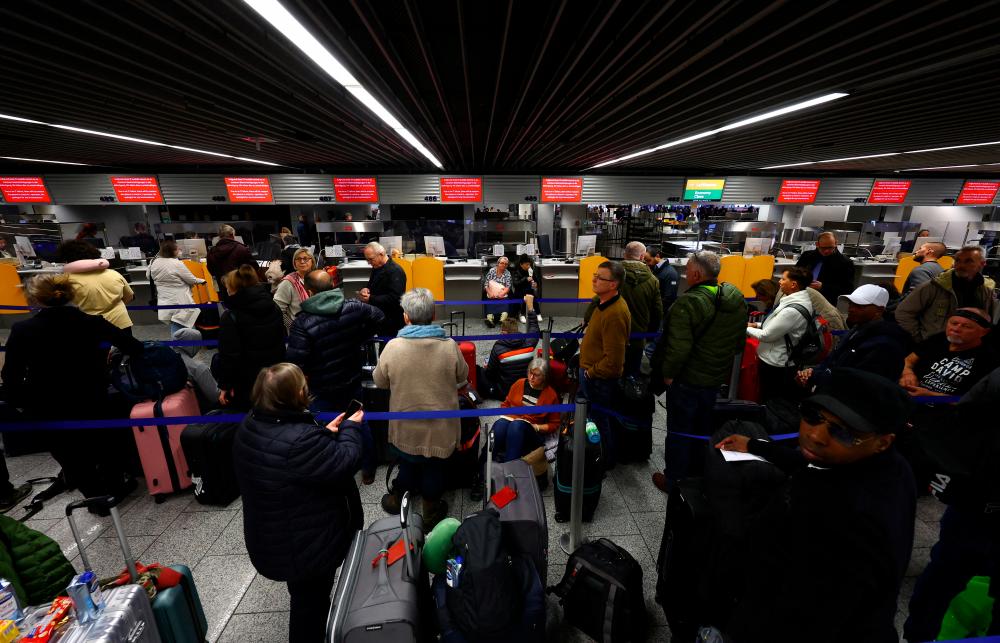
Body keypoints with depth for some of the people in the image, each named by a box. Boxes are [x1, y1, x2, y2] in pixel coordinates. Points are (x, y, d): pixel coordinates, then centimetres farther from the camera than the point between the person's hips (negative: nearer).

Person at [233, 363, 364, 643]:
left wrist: (325, 433, 2)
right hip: (305, 545, -9)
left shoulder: (251, 425, -8)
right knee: (311, 602, 19)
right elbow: (346, 462, -26)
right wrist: (351, 428, -11)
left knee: (302, 597, 34)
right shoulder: (301, 439, -38)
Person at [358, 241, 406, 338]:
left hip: (391, 320, -8)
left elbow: (394, 298, -23)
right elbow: (371, 284, 26)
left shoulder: (395, 271, -16)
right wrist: (365, 289, 1)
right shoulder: (376, 268, 14)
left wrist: (370, 299, -23)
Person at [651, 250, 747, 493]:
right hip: (718, 376, 7)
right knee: (703, 427, 24)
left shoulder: (688, 303, -26)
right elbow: (740, 341, 9)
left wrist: (668, 372, -14)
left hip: (687, 378, -7)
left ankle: (673, 479, 25)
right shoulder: (737, 297, -1)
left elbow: (678, 347, -28)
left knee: (679, 430, 9)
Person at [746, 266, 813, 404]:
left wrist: (747, 329, -7)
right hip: (782, 361, 9)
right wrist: (757, 324, 7)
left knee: (769, 403, 7)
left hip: (773, 364, -9)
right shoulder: (798, 300, 3)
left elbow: (767, 335, -22)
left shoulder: (793, 310, -27)